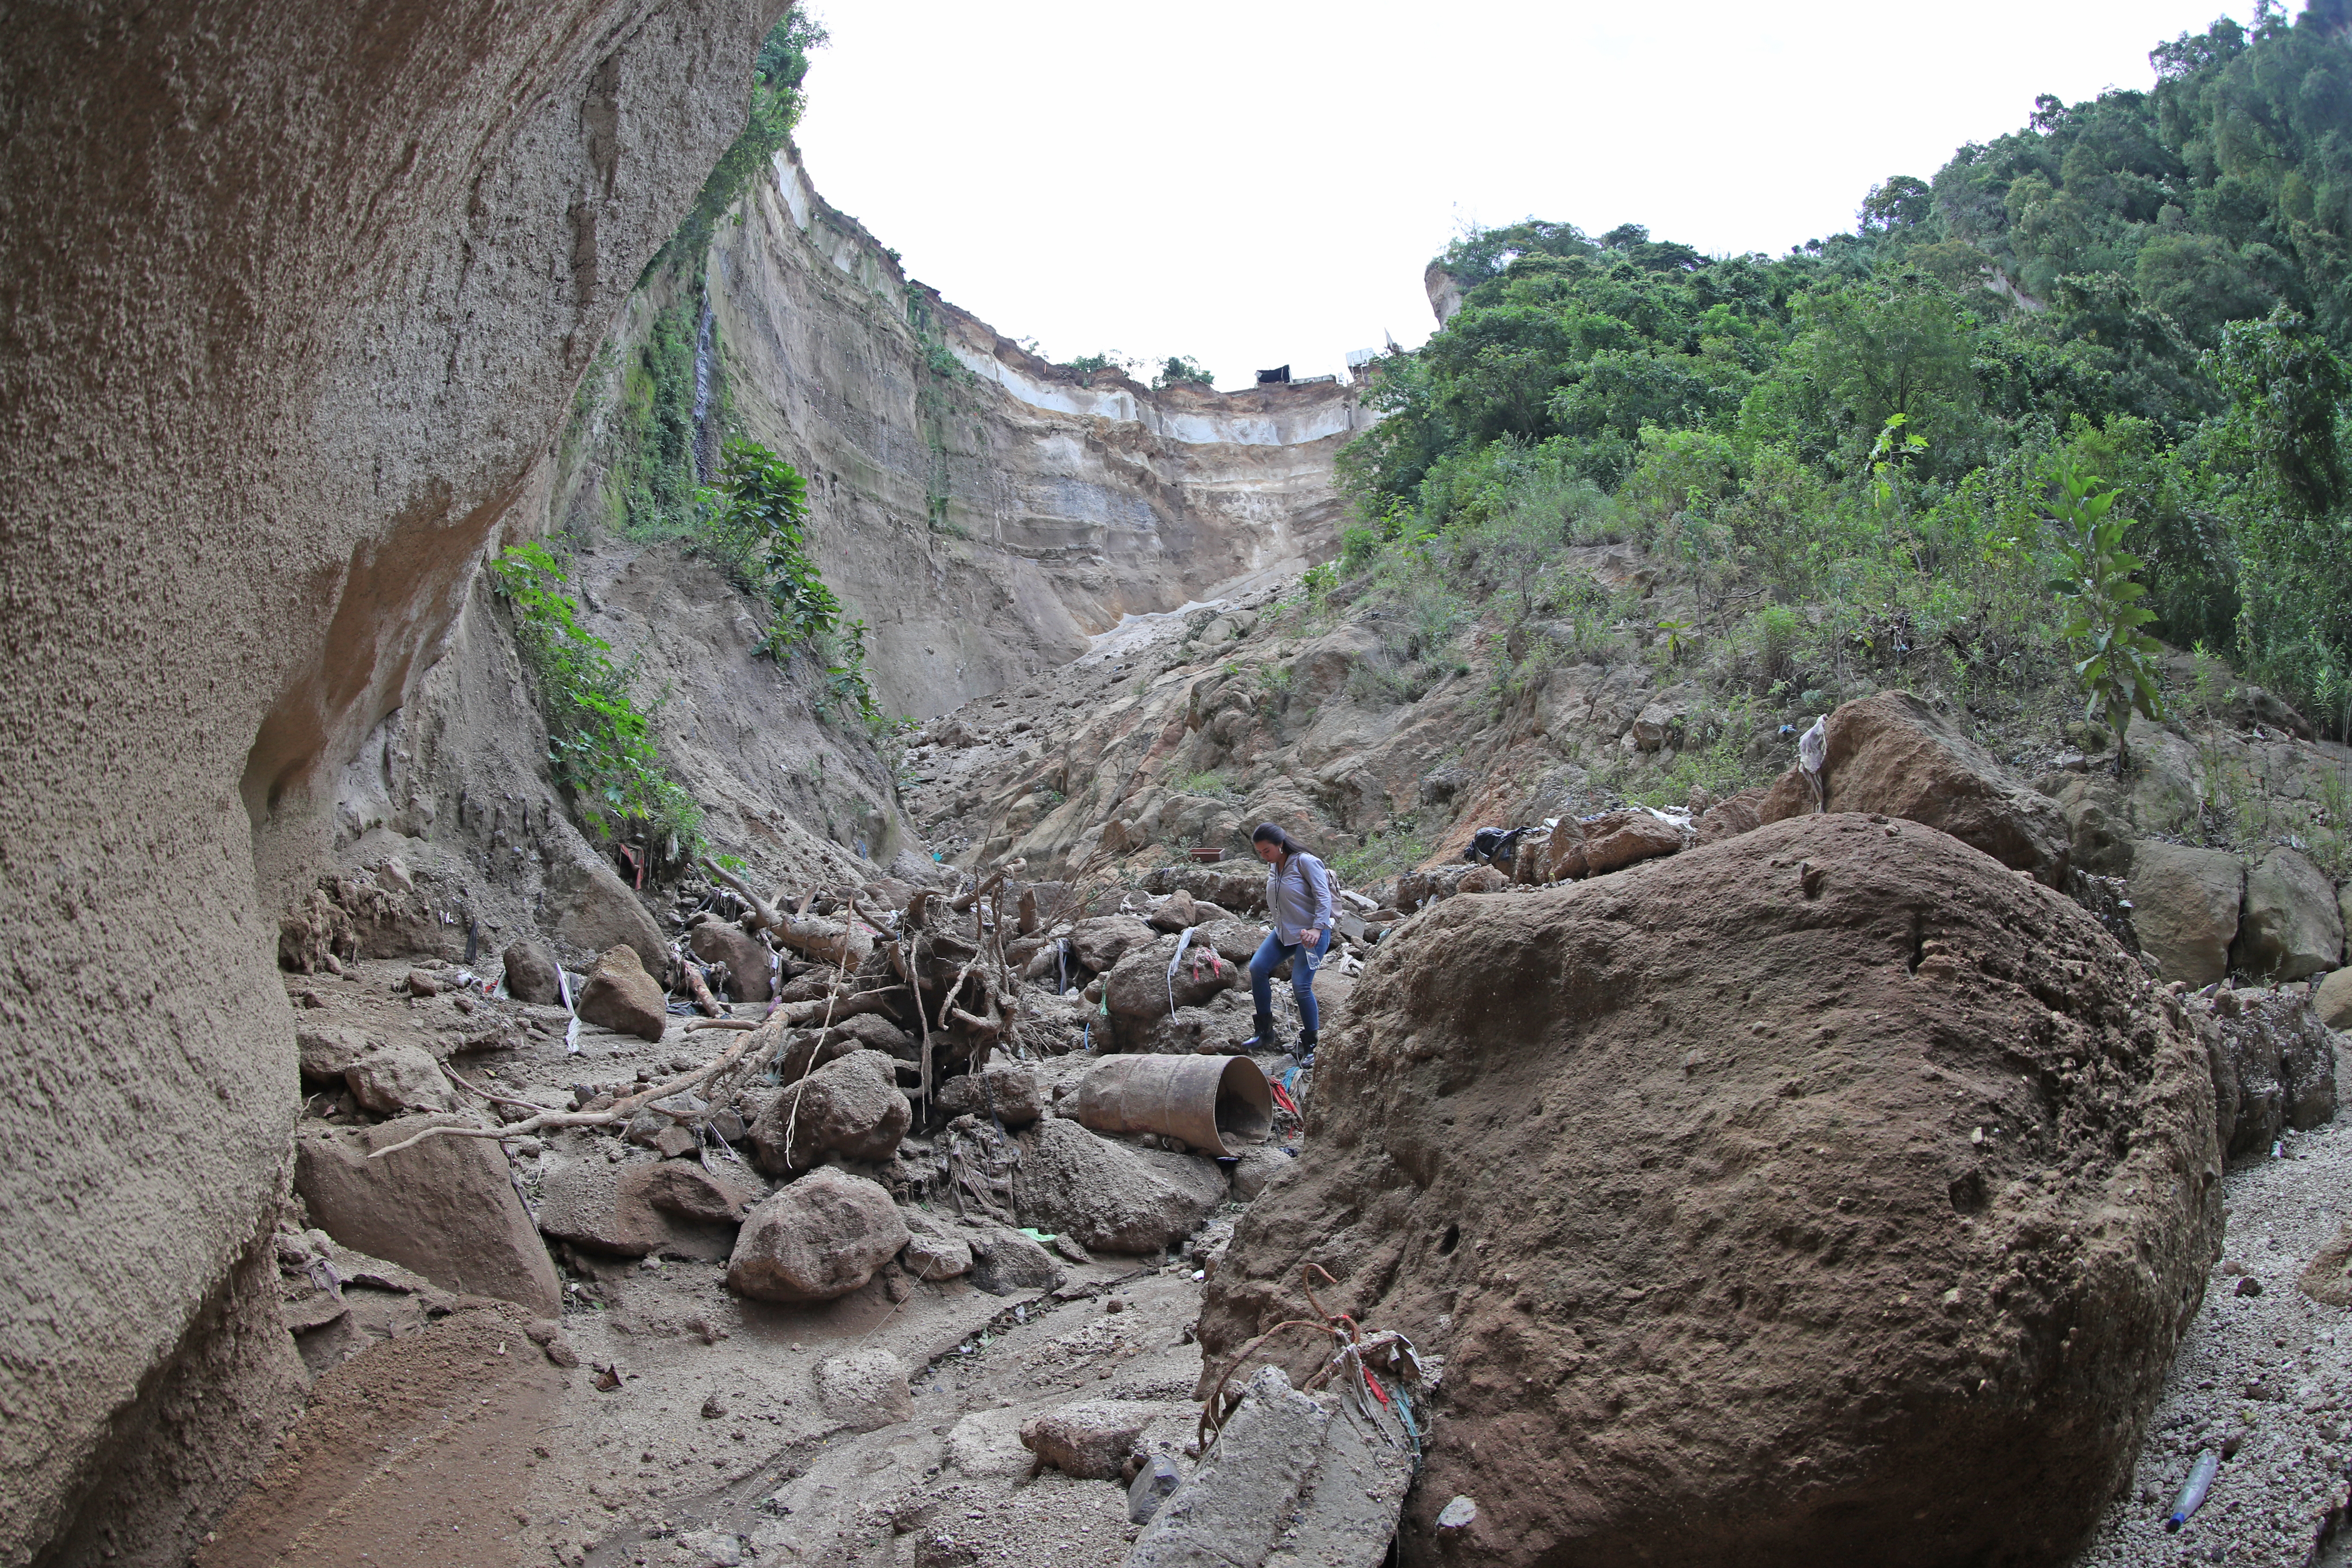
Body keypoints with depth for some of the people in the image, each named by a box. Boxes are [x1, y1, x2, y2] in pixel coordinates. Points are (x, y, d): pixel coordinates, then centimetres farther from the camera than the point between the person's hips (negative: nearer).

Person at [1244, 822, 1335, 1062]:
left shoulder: (1305, 862, -13)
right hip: (1283, 932, 8)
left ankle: (1311, 1045, -1)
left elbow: (1323, 897, -17)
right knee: (1257, 968, -5)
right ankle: (1266, 1033, 6)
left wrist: (1318, 928, -25)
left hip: (1310, 934, -8)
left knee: (1301, 984, -15)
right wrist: (1276, 925, 13)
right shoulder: (1273, 868, 10)